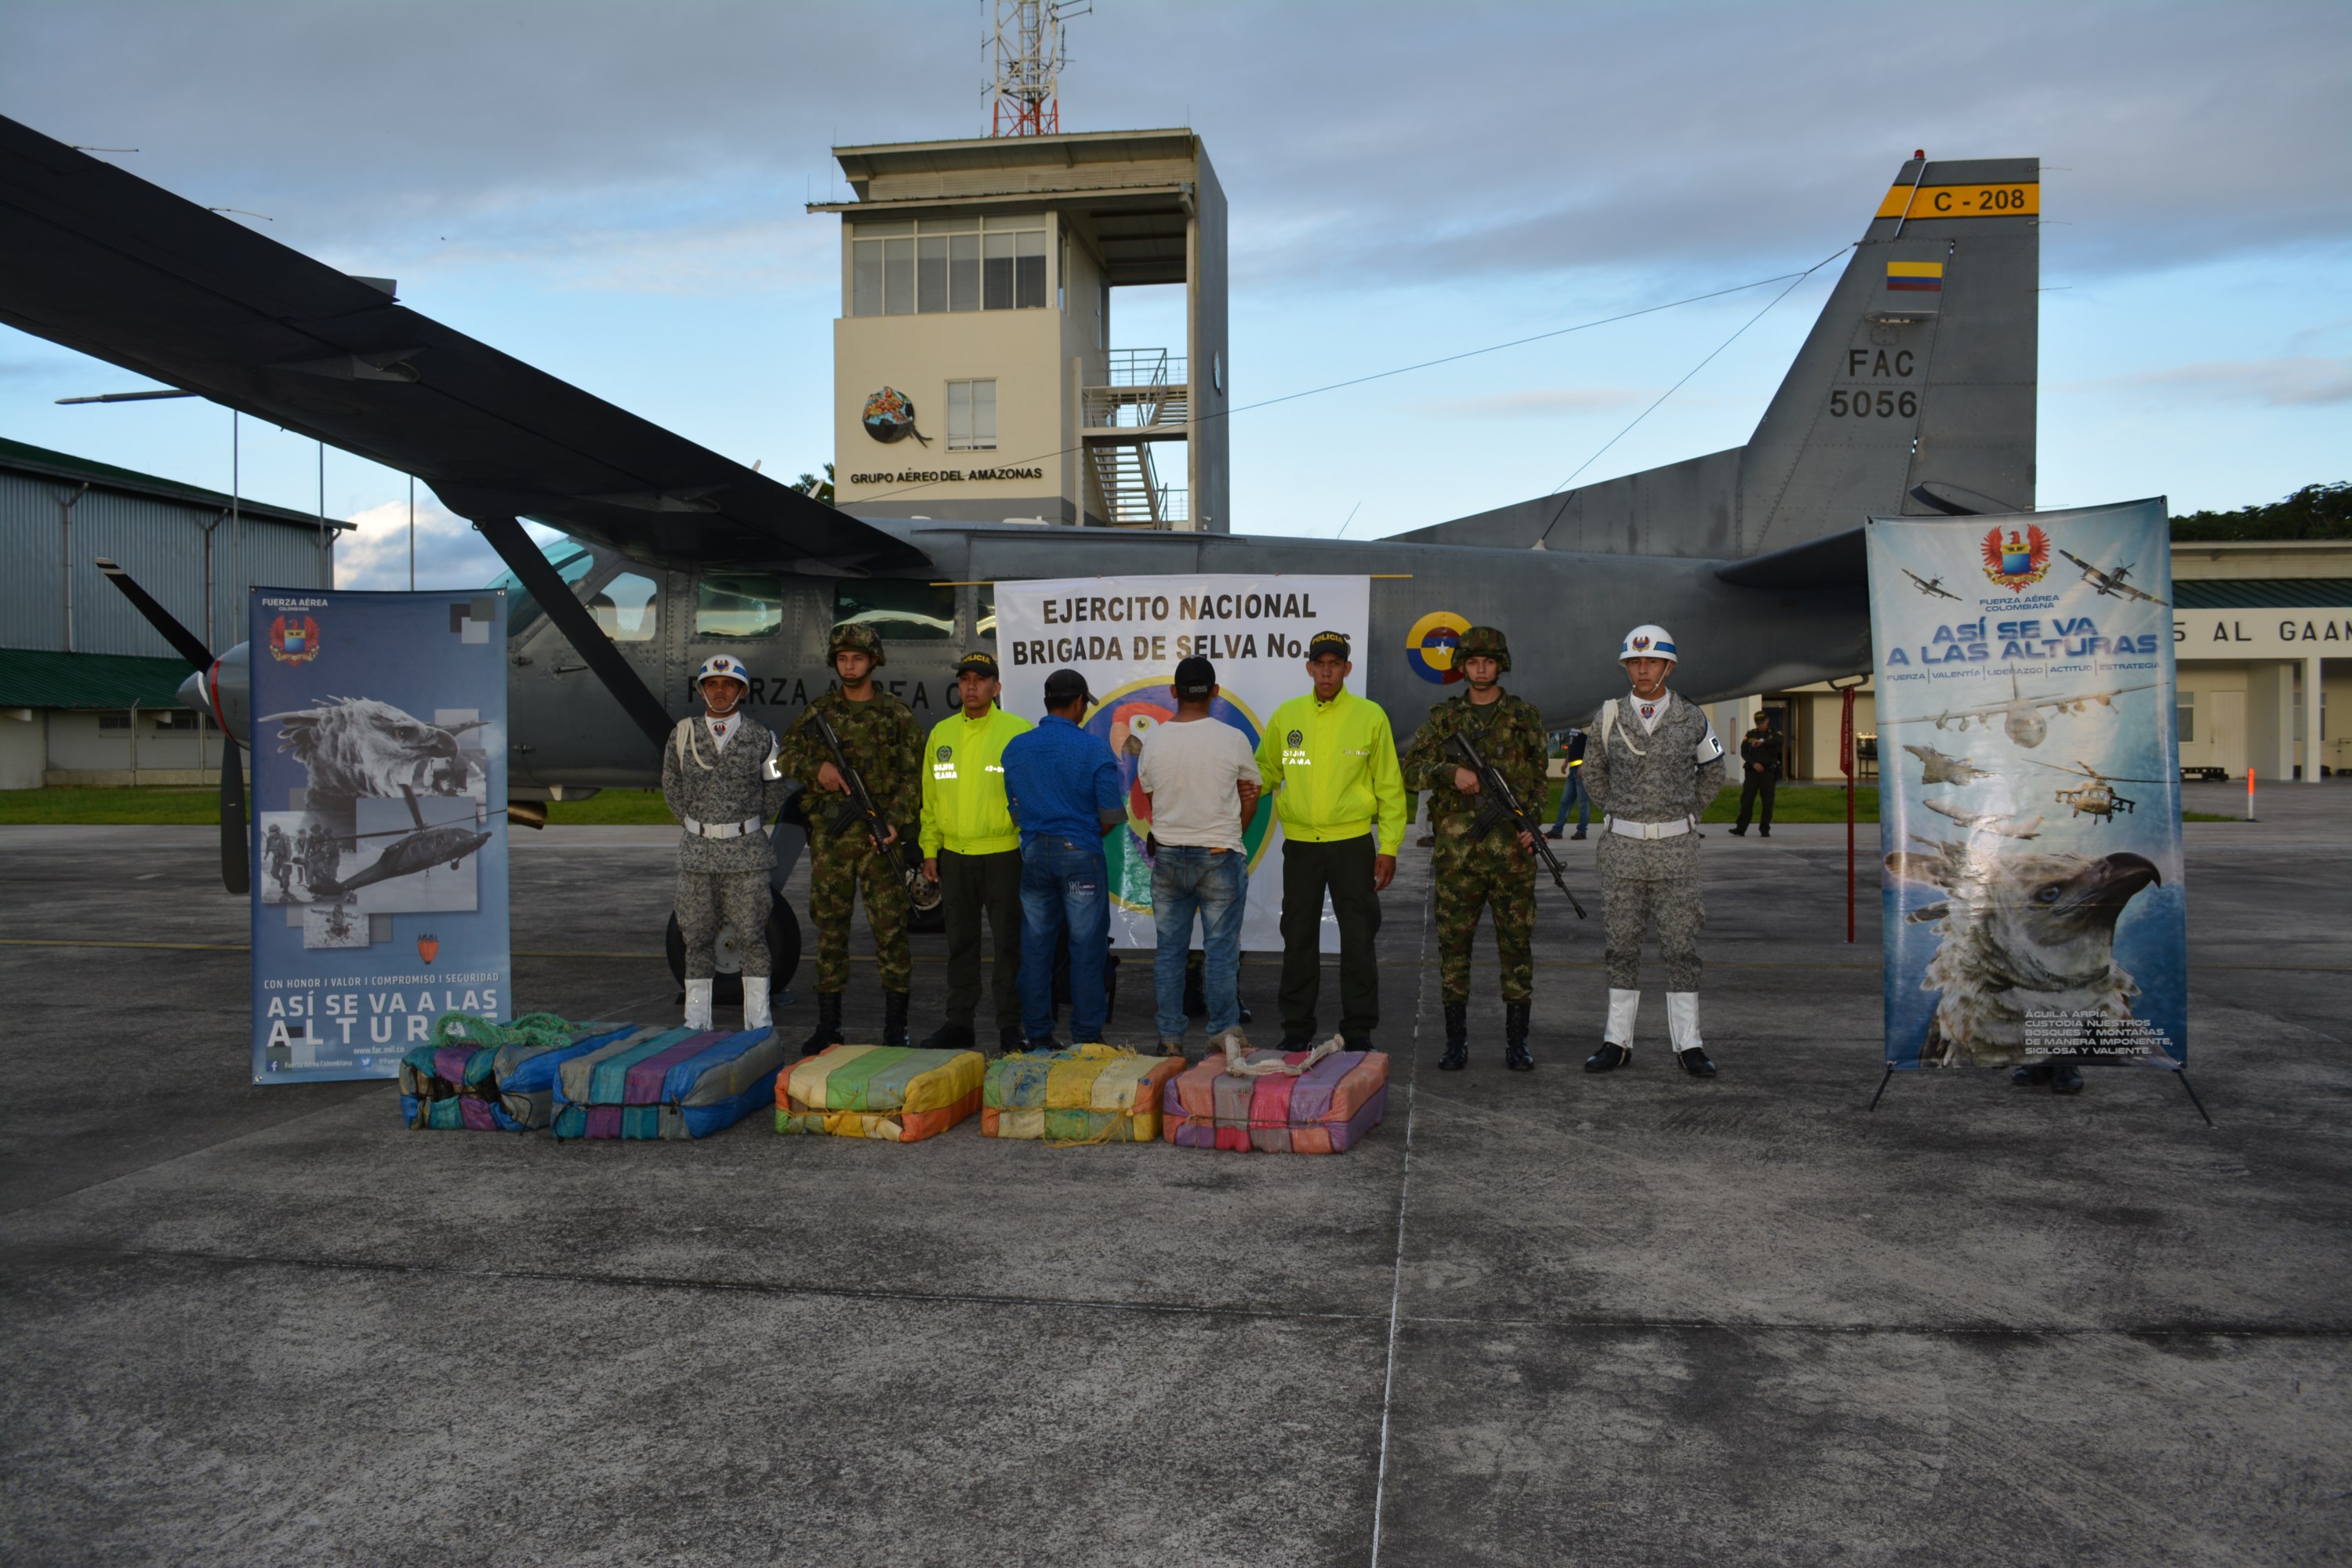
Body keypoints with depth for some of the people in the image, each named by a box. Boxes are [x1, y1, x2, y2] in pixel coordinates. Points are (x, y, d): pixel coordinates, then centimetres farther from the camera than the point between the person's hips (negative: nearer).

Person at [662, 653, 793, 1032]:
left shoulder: (760, 738, 0)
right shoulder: (683, 734, 4)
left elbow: (776, 788, 12)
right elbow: (671, 784, 16)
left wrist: (749, 826, 9)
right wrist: (692, 824, 11)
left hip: (746, 850, -1)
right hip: (697, 849, 2)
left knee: (752, 934, 0)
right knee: (697, 935, 6)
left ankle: (758, 1018, 9)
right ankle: (696, 1021, 14)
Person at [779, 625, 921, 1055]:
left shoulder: (897, 714, 2)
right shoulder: (819, 711, 9)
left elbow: (913, 776, 0)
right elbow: (788, 754, 13)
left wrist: (895, 823, -13)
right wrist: (817, 767, -9)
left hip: (880, 836, -2)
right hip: (829, 836, 3)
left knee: (890, 927, -3)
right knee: (830, 927, 7)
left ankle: (896, 1027, 5)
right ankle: (828, 1025, 15)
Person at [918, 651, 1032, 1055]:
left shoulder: (1018, 731, -3)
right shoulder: (942, 733, 11)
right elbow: (931, 796, 13)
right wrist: (930, 848, 10)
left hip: (1003, 855, -4)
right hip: (954, 855, 4)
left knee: (1008, 943, 2)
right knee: (960, 942, 11)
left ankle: (1011, 1026, 11)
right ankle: (959, 1023, 20)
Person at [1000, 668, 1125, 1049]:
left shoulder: (1016, 748, 5)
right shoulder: (1095, 749, -8)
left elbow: (1013, 807, 10)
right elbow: (1111, 814, -8)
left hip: (1033, 854, 4)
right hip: (1081, 853, -4)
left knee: (1035, 946, 9)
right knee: (1086, 946, 3)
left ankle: (1038, 1035, 14)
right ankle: (1086, 1035, 7)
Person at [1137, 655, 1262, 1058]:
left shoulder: (1153, 741, 0)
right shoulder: (1232, 739, -8)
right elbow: (1250, 798, 3)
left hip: (1167, 856, 3)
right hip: (1220, 857, -3)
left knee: (1168, 949, 9)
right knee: (1221, 948, 2)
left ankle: (1170, 1038, 12)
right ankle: (1223, 1033, 3)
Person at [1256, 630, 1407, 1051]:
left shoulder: (1370, 716, 1)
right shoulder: (1286, 715, 6)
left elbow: (1389, 787, 2)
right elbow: (1264, 771, 15)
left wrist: (1388, 846, -4)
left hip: (1353, 843, -2)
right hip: (1299, 843, 2)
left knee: (1358, 940, 2)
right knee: (1299, 940, 8)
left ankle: (1358, 1032, 12)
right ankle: (1297, 1031, 18)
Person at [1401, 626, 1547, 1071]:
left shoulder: (1524, 715, 7)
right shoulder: (1443, 717, 8)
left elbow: (1538, 776, 7)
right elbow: (1412, 764, 1)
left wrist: (1532, 823, -7)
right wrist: (1451, 772, -16)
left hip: (1511, 848, -1)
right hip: (1457, 848, 1)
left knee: (1517, 943, 2)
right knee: (1453, 944, 3)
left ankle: (1517, 1043, 11)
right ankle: (1456, 1042, 11)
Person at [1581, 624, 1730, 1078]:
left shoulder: (1692, 720, 1)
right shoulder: (1609, 717, 1)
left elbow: (1713, 770, 18)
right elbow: (1593, 773, 17)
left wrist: (1686, 815, 11)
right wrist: (1618, 816, 11)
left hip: (1675, 847, 0)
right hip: (1622, 846, 1)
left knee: (1681, 947, 1)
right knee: (1621, 946, 5)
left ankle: (1688, 1044, 8)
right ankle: (1618, 1041, 12)